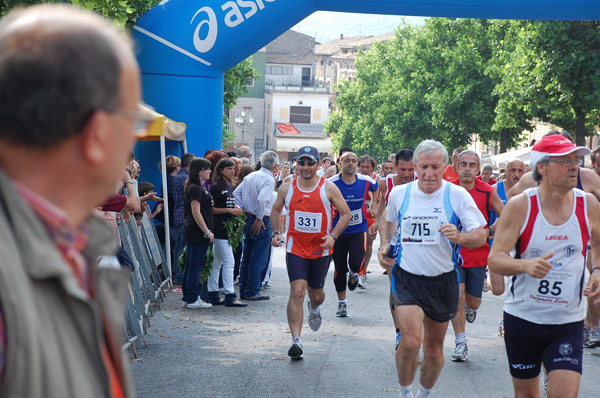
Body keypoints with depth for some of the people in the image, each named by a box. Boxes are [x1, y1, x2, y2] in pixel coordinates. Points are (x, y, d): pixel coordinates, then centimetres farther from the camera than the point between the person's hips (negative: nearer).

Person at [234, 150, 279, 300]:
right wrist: (259, 218, -18)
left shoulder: (250, 176, 10)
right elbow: (262, 199, -29)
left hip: (248, 219, 8)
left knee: (247, 257, 15)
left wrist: (243, 212, 9)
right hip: (261, 223, -8)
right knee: (259, 259, -1)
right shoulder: (269, 180, -15)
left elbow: (236, 193, 11)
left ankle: (243, 290, 21)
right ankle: (252, 292, 0)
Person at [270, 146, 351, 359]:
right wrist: (276, 232, 2)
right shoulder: (287, 188, -1)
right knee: (297, 291, -16)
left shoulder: (328, 188, -6)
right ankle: (296, 341, -17)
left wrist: (333, 236, -14)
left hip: (321, 250, 1)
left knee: (316, 294, 15)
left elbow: (346, 213, -1)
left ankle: (314, 308, 54)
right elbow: (276, 210, 17)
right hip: (295, 248, 0)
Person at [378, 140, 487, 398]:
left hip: (442, 280, 1)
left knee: (434, 347, 13)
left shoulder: (457, 195, -8)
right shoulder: (399, 193, -1)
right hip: (407, 278, 0)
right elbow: (388, 220, 21)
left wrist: (459, 237, -28)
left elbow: (481, 236, -8)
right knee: (411, 340, -20)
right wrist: (384, 245, 4)